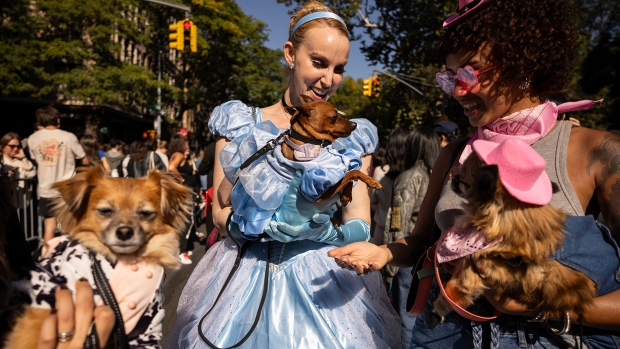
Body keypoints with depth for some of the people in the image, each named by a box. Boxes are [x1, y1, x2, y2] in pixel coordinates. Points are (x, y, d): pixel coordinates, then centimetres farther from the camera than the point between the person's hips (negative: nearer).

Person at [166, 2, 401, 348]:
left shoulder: (353, 137, 1)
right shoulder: (240, 124, -1)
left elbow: (361, 224, -3)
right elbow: (221, 212, -3)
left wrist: (327, 230, -23)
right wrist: (266, 225, -20)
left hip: (323, 279, 1)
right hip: (247, 275, 0)